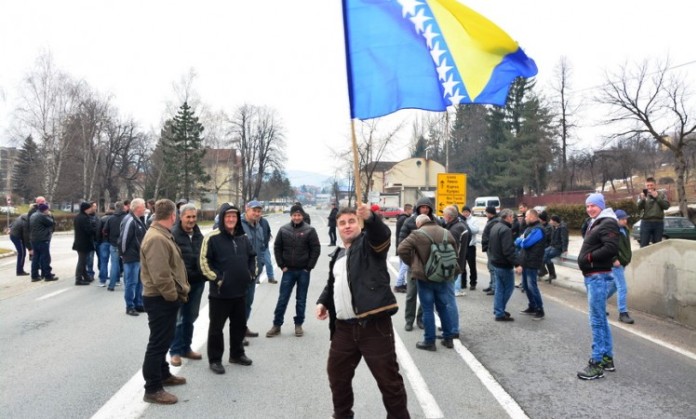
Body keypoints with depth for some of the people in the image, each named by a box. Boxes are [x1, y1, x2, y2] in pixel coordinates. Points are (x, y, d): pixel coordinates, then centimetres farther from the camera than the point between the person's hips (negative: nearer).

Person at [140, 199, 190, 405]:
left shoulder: (162, 235, 11)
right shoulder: (156, 238, -24)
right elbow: (161, 276, -29)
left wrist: (178, 292, 15)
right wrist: (174, 296, -18)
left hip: (165, 298, 11)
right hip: (160, 299, -11)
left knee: (163, 340, 22)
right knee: (158, 342, -2)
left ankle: (163, 374, 37)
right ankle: (153, 389, 7)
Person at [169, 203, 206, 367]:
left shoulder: (199, 235, 10)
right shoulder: (173, 235, -12)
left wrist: (203, 274, 8)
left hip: (197, 282, 7)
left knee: (190, 317, 16)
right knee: (178, 318, 2)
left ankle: (186, 348, 29)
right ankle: (175, 351, 13)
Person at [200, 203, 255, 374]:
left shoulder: (243, 238, 8)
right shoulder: (212, 237, -11)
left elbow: (252, 257, 21)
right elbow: (204, 261, -12)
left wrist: (251, 273, 9)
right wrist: (216, 278, -16)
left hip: (240, 291, 6)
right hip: (220, 292, -6)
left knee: (239, 325, 17)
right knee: (216, 327, 5)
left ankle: (237, 354, 34)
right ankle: (215, 359, 18)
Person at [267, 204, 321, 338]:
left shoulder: (309, 230, -6)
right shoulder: (283, 230, 0)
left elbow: (316, 249, -5)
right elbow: (277, 248, 6)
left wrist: (309, 267, -7)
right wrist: (282, 265, 0)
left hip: (303, 271, -1)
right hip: (288, 271, 1)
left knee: (301, 300, 8)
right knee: (282, 299, 4)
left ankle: (298, 324, 21)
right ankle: (277, 325, 14)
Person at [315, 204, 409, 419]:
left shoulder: (369, 243, 0)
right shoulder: (337, 256, 19)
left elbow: (383, 234, -23)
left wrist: (369, 218, -43)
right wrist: (323, 302, 12)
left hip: (374, 324, -7)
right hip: (343, 327, 7)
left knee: (389, 380, 3)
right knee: (337, 374, 18)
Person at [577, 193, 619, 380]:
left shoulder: (608, 223, -11)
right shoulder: (594, 223, 20)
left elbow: (611, 248, -24)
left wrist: (589, 257, -15)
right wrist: (586, 259, 4)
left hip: (599, 277, -11)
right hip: (591, 276, 11)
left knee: (597, 320, -8)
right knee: (601, 319, 16)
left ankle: (597, 363, -3)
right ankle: (607, 358, 26)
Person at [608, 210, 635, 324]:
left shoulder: (624, 229, 12)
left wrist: (629, 255, 16)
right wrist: (614, 259, -22)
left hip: (623, 263, 9)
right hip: (616, 263, -9)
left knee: (613, 286, 18)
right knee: (622, 288, -9)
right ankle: (623, 313, -3)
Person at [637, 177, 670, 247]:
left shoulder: (661, 194, 7)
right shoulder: (643, 194, 5)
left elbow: (666, 206, -3)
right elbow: (639, 207, -7)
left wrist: (657, 197, -11)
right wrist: (642, 199, -25)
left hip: (658, 222, 1)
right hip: (646, 222, -1)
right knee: (643, 245, -2)